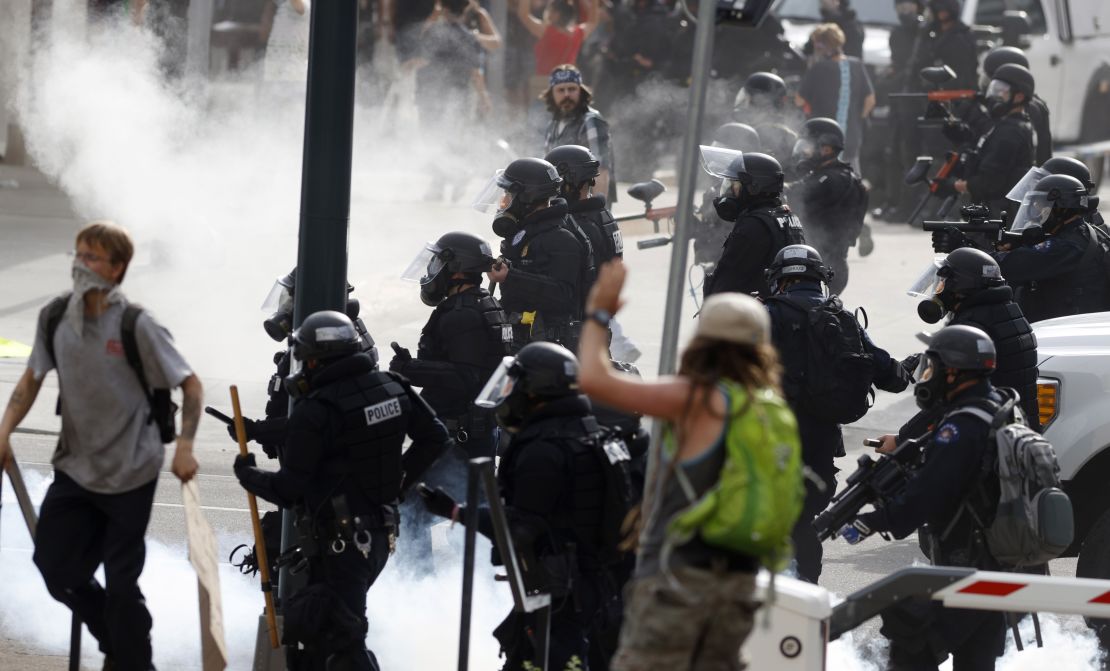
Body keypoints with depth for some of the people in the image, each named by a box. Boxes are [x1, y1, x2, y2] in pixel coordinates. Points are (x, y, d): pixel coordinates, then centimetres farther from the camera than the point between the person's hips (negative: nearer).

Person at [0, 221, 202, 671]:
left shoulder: (134, 326, -16)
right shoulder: (56, 317, -2)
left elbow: (191, 386, -9)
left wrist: (184, 446, -21)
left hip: (130, 472, -5)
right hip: (75, 466, 5)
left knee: (121, 581, 1)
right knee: (53, 565, 6)